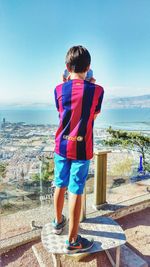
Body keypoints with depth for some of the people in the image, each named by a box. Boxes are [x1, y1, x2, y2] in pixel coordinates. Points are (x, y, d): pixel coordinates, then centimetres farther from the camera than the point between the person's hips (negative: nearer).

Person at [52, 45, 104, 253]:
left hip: (61, 146, 4)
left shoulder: (59, 90, -3)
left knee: (60, 186, 19)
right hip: (81, 149, -3)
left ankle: (58, 222, 41)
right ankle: (72, 241, 18)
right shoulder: (97, 90, -10)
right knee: (76, 192, 4)